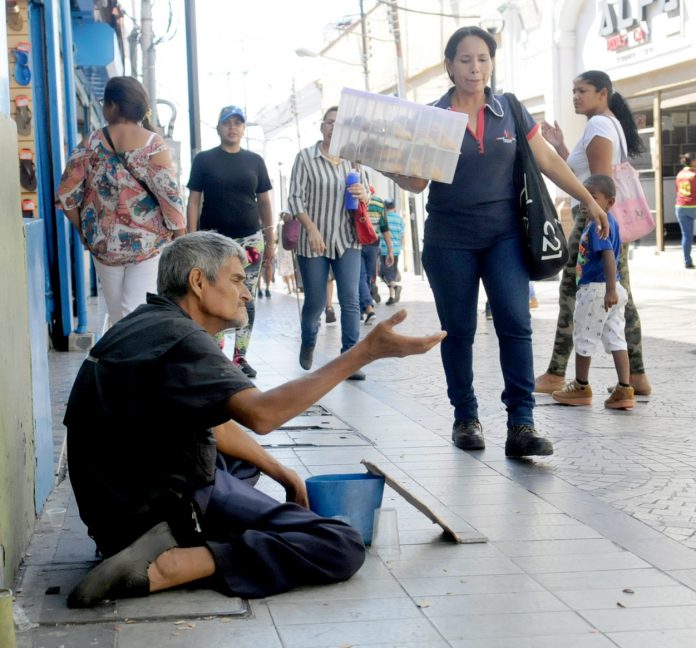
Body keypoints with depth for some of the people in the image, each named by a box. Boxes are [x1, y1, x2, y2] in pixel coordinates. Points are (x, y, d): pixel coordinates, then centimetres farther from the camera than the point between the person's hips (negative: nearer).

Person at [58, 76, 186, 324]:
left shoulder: (91, 144, -1)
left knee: (117, 315, 16)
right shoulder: (152, 144, -9)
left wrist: (85, 230, 12)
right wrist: (180, 235, -2)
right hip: (148, 242, -3)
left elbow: (66, 194, -1)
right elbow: (170, 194, -13)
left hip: (103, 243, 3)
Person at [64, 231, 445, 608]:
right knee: (342, 548, -16)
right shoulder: (180, 338, -21)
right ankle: (165, 567, -20)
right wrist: (366, 351, -35)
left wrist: (280, 472, 19)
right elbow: (261, 414, -36)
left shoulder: (150, 324, 12)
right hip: (162, 512, -11)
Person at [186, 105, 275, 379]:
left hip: (250, 240, 3)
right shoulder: (204, 159, 3)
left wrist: (270, 241, 7)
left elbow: (264, 202, 11)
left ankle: (240, 357, 10)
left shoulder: (255, 161, 9)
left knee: (246, 302, 3)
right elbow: (193, 201, 1)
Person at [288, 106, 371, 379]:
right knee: (315, 301, 6)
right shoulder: (305, 157, -3)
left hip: (347, 240, 2)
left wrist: (363, 195, -11)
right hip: (314, 241, -2)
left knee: (350, 300, -7)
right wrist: (312, 229, -18)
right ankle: (308, 344, 35)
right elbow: (295, 198, -7)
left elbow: (367, 196, 13)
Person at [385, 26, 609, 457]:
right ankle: (466, 418, 20)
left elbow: (548, 160, 10)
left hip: (504, 235, 1)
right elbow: (416, 182, 0)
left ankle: (522, 425, -11)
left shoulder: (511, 111, 4)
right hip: (449, 242, -1)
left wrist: (589, 201, 12)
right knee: (459, 330, 6)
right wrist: (390, 168, -21)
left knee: (515, 323, -11)